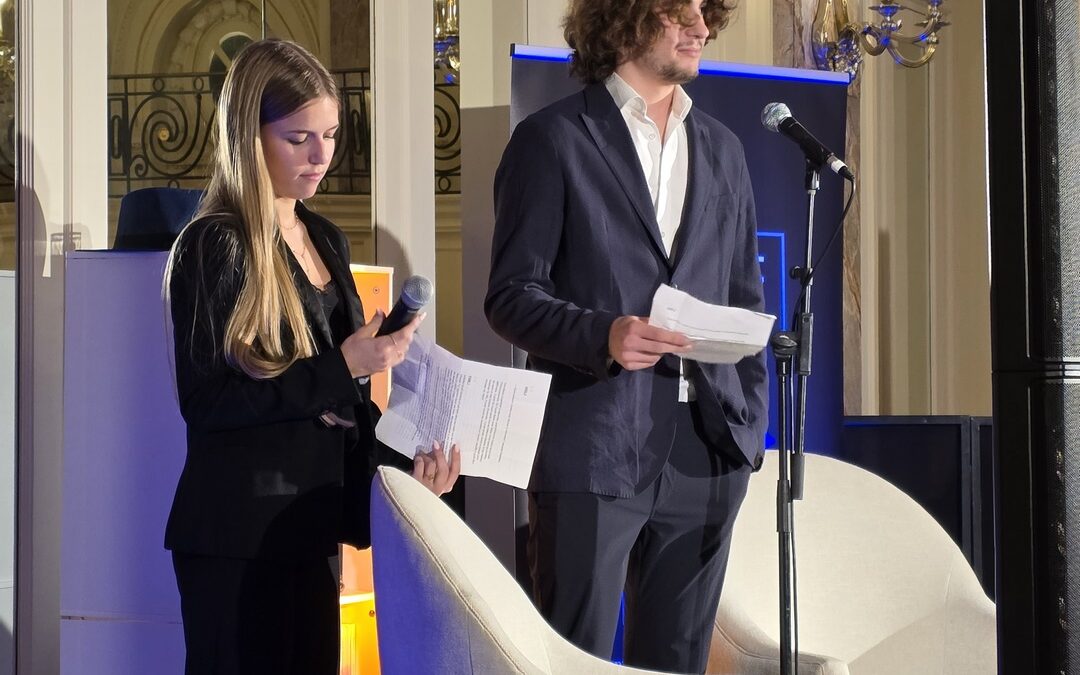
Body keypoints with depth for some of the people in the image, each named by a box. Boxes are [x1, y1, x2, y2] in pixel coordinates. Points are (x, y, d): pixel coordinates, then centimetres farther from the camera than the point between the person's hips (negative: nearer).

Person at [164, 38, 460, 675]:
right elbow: (206, 403, -16)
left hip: (313, 524, 7)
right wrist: (341, 368, -21)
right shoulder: (213, 247, -11)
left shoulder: (326, 239, 11)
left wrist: (402, 454, -1)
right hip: (238, 535, -7)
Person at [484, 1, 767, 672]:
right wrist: (602, 335, -22)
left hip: (705, 455, 5)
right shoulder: (553, 139, 0)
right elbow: (511, 295, -4)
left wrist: (751, 420, 10)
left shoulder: (722, 149, 17)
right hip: (592, 450, -5)